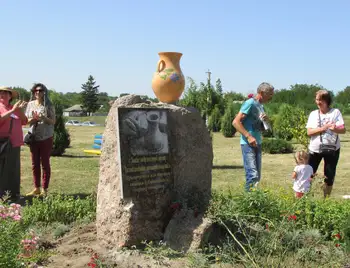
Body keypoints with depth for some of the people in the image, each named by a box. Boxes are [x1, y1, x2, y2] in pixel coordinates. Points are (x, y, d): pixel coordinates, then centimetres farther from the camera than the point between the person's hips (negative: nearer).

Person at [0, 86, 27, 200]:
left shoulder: (14, 108, 16)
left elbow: (24, 122, 10)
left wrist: (20, 110, -5)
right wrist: (12, 110, -20)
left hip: (14, 143, 6)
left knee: (14, 169, 9)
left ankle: (13, 193, 18)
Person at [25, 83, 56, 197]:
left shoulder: (48, 105, -3)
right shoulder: (30, 104, 7)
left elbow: (53, 121, -4)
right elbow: (26, 121, 7)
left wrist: (43, 118, -21)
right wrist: (33, 119, -14)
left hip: (46, 137, -4)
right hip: (34, 137, 4)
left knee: (45, 163, 0)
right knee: (35, 164, 6)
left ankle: (44, 189, 5)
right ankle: (36, 188, 15)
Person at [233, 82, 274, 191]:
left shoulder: (261, 106, 17)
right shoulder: (250, 103, -10)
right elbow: (236, 122, -16)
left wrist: (266, 121, 4)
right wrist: (249, 137, -22)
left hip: (257, 144, 9)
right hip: (248, 144, -9)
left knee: (257, 176, 11)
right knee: (253, 175, -16)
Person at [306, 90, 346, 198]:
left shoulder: (335, 112, -4)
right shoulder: (313, 114, 1)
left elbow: (343, 130, -10)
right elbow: (309, 132, -7)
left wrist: (335, 129, -32)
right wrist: (323, 128, -20)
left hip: (332, 149, -1)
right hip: (315, 149, 1)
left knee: (329, 176, 8)